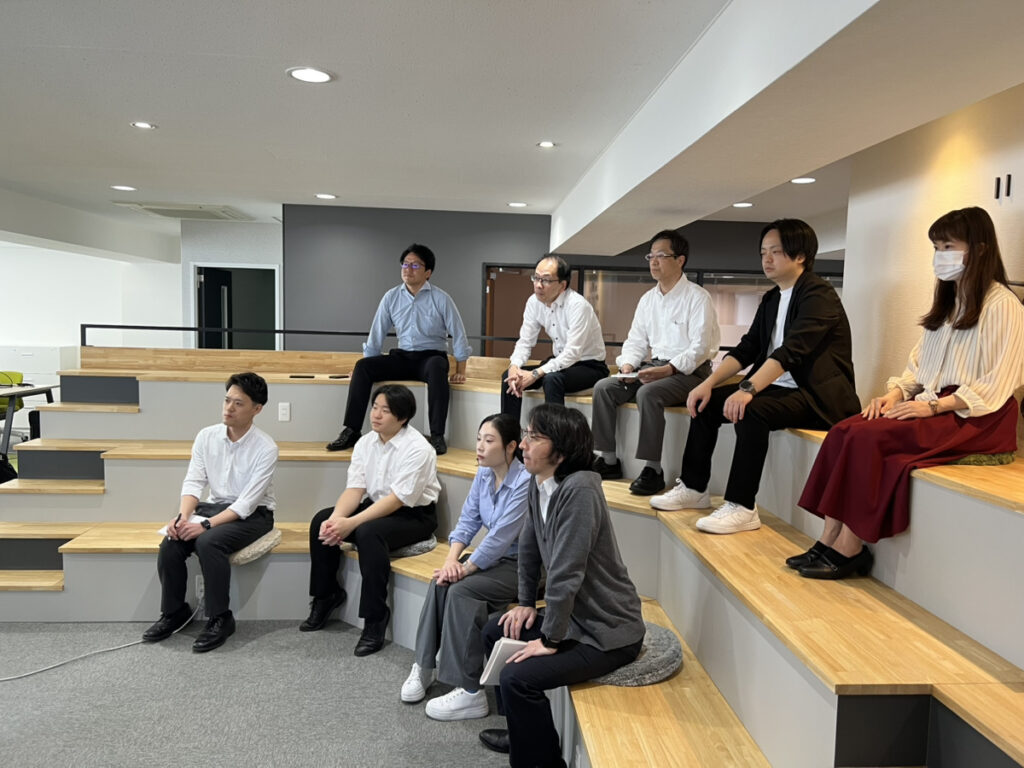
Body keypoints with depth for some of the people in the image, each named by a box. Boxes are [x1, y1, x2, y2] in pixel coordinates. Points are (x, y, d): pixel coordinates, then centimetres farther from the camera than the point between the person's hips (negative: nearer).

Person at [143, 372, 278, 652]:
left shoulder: (266, 448, -17)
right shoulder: (207, 436, -2)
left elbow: (247, 502, -21)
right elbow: (193, 482, -2)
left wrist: (205, 525, -29)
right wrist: (183, 517, -20)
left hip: (252, 514, -5)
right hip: (214, 505, 5)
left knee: (208, 542, -31)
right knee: (170, 544, -18)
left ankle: (221, 618, -14)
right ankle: (174, 611, 5)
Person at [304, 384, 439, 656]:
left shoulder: (417, 448, -20)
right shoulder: (365, 442, 1)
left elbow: (398, 499, -26)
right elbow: (354, 489, -5)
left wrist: (351, 523, -31)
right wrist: (336, 519, -25)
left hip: (414, 515, -7)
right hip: (376, 506, 7)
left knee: (368, 533, -33)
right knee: (321, 521, -9)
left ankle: (375, 619, -19)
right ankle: (326, 596, 11)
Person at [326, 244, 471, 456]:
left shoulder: (441, 299, -5)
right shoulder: (391, 297, 3)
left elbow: (458, 334, -2)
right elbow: (377, 333, 8)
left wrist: (460, 371, -5)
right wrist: (367, 363, 7)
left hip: (431, 357, -3)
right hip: (402, 357, 4)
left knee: (436, 368, -39)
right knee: (363, 367, -19)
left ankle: (437, 436, -37)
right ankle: (350, 431, -16)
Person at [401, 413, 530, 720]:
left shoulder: (525, 482, -25)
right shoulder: (484, 474, 1)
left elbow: (500, 538, -25)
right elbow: (468, 520, 2)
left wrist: (464, 568, -18)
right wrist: (451, 560, -13)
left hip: (523, 565, -8)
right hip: (495, 557, 8)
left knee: (461, 590, -24)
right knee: (441, 582, -12)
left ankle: (470, 692, -16)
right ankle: (423, 665, 3)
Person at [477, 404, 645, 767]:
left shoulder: (579, 490, -28)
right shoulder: (539, 484, -1)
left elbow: (566, 574, -28)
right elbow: (529, 546, 12)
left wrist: (550, 640, -20)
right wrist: (526, 603, 14)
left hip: (608, 631, -9)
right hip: (573, 614, 9)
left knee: (518, 676, -20)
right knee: (495, 632, 17)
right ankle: (524, 732, 34)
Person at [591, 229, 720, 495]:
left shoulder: (697, 297, -7)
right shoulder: (648, 299, 16)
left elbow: (700, 346, -15)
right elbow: (636, 340, 15)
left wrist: (669, 369, -27)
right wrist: (627, 364, -6)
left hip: (689, 371, -7)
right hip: (656, 367, 7)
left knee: (648, 393, -34)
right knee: (603, 387, -10)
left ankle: (653, 470, -26)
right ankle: (609, 460, -4)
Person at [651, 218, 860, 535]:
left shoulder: (818, 295, -13)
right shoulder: (772, 299, 14)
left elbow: (790, 351, -27)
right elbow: (747, 348, 8)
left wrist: (748, 389, -37)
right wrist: (709, 382, -6)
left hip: (817, 396, -9)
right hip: (777, 387, 9)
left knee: (750, 410, -33)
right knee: (705, 401, -1)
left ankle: (742, 508, -25)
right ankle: (693, 487, 7)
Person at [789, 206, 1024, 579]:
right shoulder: (946, 304, 21)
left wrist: (934, 406, -20)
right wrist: (896, 392, -1)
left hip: (974, 417, -7)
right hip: (932, 405, 7)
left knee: (868, 437, -29)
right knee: (844, 431, -19)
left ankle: (849, 549, -20)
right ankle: (829, 541, -22)